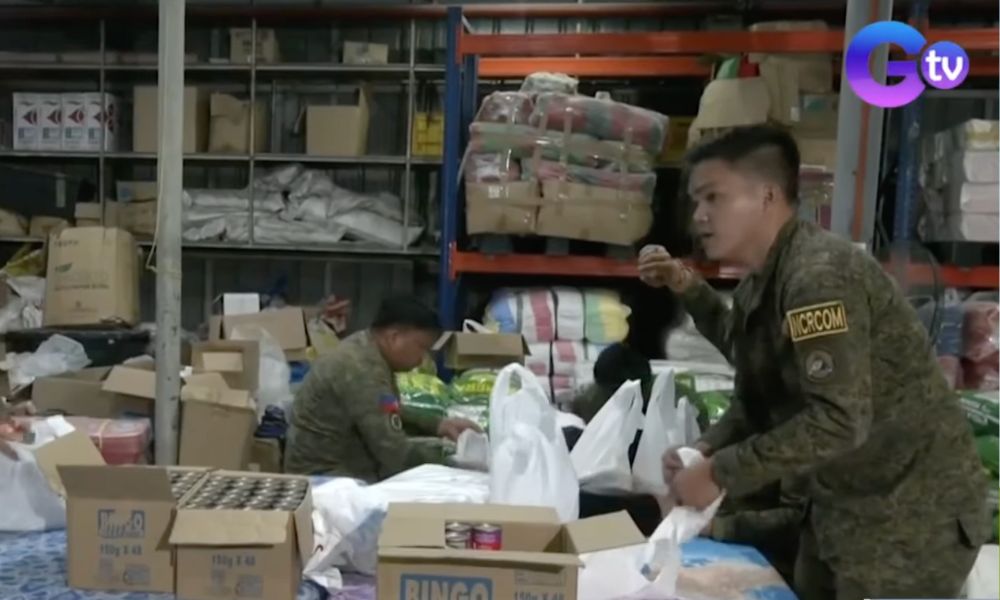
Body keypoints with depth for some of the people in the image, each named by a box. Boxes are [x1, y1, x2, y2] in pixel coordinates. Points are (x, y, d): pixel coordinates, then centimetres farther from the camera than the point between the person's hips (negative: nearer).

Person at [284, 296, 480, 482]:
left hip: (351, 469, 9)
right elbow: (394, 452, -28)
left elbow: (389, 417, 14)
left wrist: (438, 426, 4)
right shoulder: (362, 370, -26)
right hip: (327, 476, -9)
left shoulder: (368, 349, 3)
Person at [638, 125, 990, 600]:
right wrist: (706, 449, -6)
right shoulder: (760, 284, 3)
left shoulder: (819, 276, -26)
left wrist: (720, 474, -24)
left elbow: (841, 420, -31)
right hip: (843, 502, 8)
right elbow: (758, 398, 11)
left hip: (911, 510, -8)